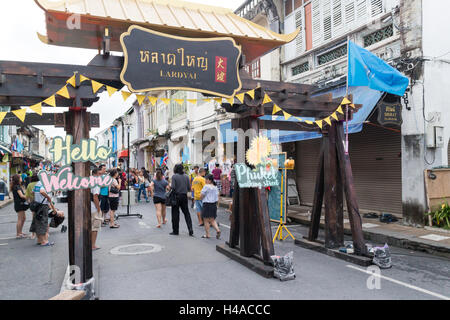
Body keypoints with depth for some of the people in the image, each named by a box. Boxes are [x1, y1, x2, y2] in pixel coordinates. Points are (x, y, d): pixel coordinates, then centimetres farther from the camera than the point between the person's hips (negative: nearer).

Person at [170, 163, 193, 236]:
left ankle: (175, 231, 13)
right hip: (184, 196, 4)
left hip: (176, 196, -3)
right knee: (186, 213, 10)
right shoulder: (186, 176, 3)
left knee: (175, 214, 6)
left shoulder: (174, 176, -9)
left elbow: (173, 187, -16)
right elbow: (189, 187, 2)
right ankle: (190, 230, 2)